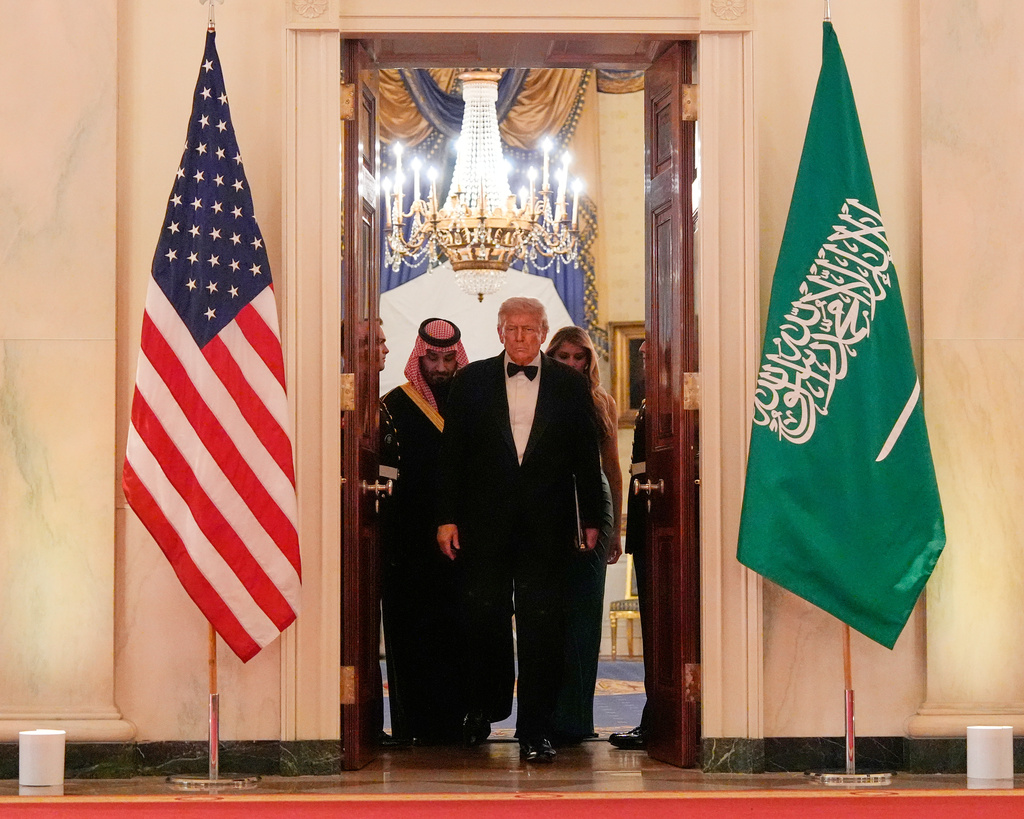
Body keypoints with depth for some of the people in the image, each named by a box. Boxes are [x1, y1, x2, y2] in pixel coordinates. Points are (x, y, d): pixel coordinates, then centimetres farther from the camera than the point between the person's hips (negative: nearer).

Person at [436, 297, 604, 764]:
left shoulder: (569, 384, 6)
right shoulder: (471, 382, 6)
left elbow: (586, 456, 8)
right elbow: (452, 453, 5)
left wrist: (590, 519, 5)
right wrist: (447, 517, 0)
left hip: (545, 527, 0)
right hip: (485, 523, 1)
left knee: (541, 625, -2)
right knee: (483, 618, 5)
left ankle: (535, 730, 3)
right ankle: (482, 712, 27)